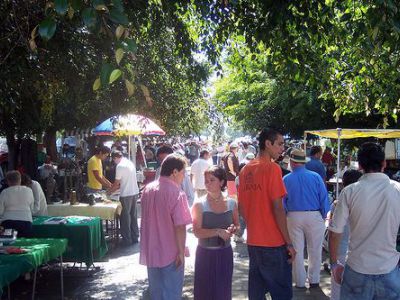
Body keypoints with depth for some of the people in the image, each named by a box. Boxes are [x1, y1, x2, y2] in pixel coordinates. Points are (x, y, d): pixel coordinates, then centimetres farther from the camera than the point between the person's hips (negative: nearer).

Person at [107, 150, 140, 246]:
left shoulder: (120, 166, -12)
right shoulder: (130, 163, 12)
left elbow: (117, 183, -8)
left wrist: (110, 190, 9)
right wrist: (114, 188, 22)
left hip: (126, 195, -8)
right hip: (135, 192, 8)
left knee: (125, 217, 2)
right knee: (133, 216, 15)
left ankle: (127, 240, 7)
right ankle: (135, 237, 22)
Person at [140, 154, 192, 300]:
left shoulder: (147, 189, 2)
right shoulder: (177, 193, -20)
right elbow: (180, 227, -22)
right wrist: (181, 252, -13)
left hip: (151, 251, 6)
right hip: (170, 254, -6)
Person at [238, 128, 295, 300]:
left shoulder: (245, 170, 8)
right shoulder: (272, 168, -14)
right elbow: (277, 208, -17)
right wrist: (289, 243, -11)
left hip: (252, 242, 7)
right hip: (274, 243, -7)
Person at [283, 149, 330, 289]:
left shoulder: (286, 179, -4)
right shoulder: (315, 177, -5)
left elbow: (282, 202, 0)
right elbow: (324, 198, -4)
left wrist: (285, 217, 12)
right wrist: (324, 216, 6)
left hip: (293, 217, 0)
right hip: (314, 216, 0)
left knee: (297, 250, 10)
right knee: (315, 250, 13)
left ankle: (300, 282, 18)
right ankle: (314, 280, 21)